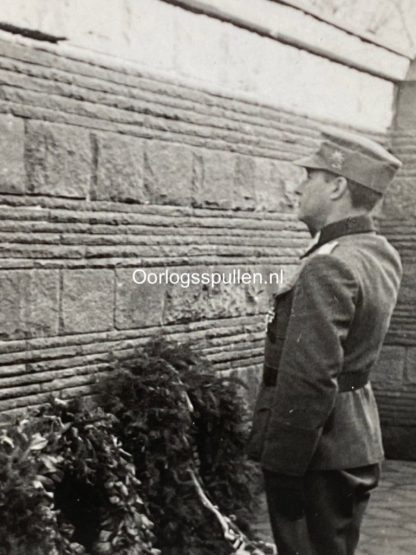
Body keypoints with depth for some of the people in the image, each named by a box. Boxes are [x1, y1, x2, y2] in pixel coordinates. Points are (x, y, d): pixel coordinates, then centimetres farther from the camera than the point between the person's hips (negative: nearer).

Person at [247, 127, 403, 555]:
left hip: (318, 455, -9)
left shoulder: (328, 268, -23)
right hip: (357, 443, 9)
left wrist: (279, 465, -17)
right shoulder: (382, 254, 5)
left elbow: (308, 380, -25)